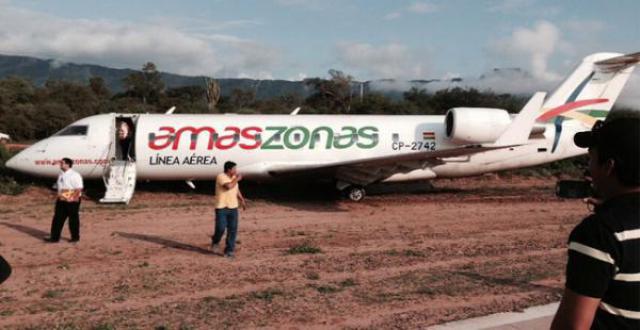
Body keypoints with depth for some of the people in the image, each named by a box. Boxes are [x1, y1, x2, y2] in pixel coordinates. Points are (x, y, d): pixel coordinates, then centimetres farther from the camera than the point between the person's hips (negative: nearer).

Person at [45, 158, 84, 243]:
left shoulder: (74, 175, -15)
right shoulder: (61, 175, 11)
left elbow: (79, 189, -18)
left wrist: (73, 198, -22)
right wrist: (58, 196, 13)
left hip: (72, 201, -8)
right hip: (61, 200, 8)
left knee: (73, 219, 4)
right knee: (58, 219, 6)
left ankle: (75, 237, 17)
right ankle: (54, 237, 10)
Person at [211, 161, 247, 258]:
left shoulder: (234, 177, 10)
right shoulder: (221, 176, -12)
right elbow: (229, 186, -27)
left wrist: (242, 200, 14)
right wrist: (237, 179, -13)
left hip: (233, 207, 6)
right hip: (221, 207, -6)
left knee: (232, 230, 0)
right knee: (220, 228, -8)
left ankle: (229, 251, 7)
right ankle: (215, 242, 24)